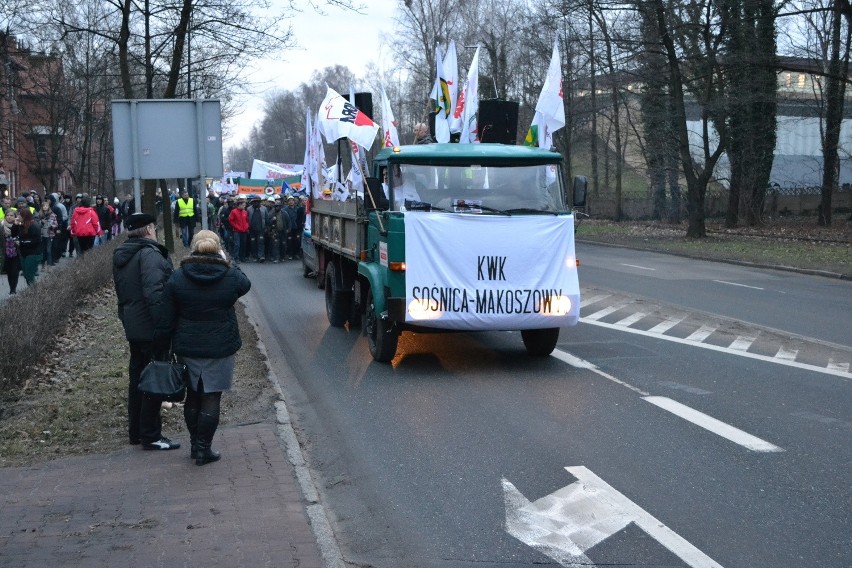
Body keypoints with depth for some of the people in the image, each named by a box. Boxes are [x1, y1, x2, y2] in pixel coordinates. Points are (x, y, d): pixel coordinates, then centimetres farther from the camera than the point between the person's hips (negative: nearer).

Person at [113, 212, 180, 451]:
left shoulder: (120, 256, 12)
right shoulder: (149, 254, -17)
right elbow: (154, 293, -25)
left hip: (133, 328, 9)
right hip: (151, 329, -9)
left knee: (137, 378, 17)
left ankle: (136, 431, 25)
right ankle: (150, 436, 3)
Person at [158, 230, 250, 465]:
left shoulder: (177, 278, -5)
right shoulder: (230, 276, -10)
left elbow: (167, 318, -2)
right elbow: (245, 284, 15)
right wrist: (228, 264, 18)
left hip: (187, 347, 2)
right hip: (220, 348, -2)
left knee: (193, 395, 16)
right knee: (211, 397, 4)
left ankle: (195, 444, 25)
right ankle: (203, 449, 6)